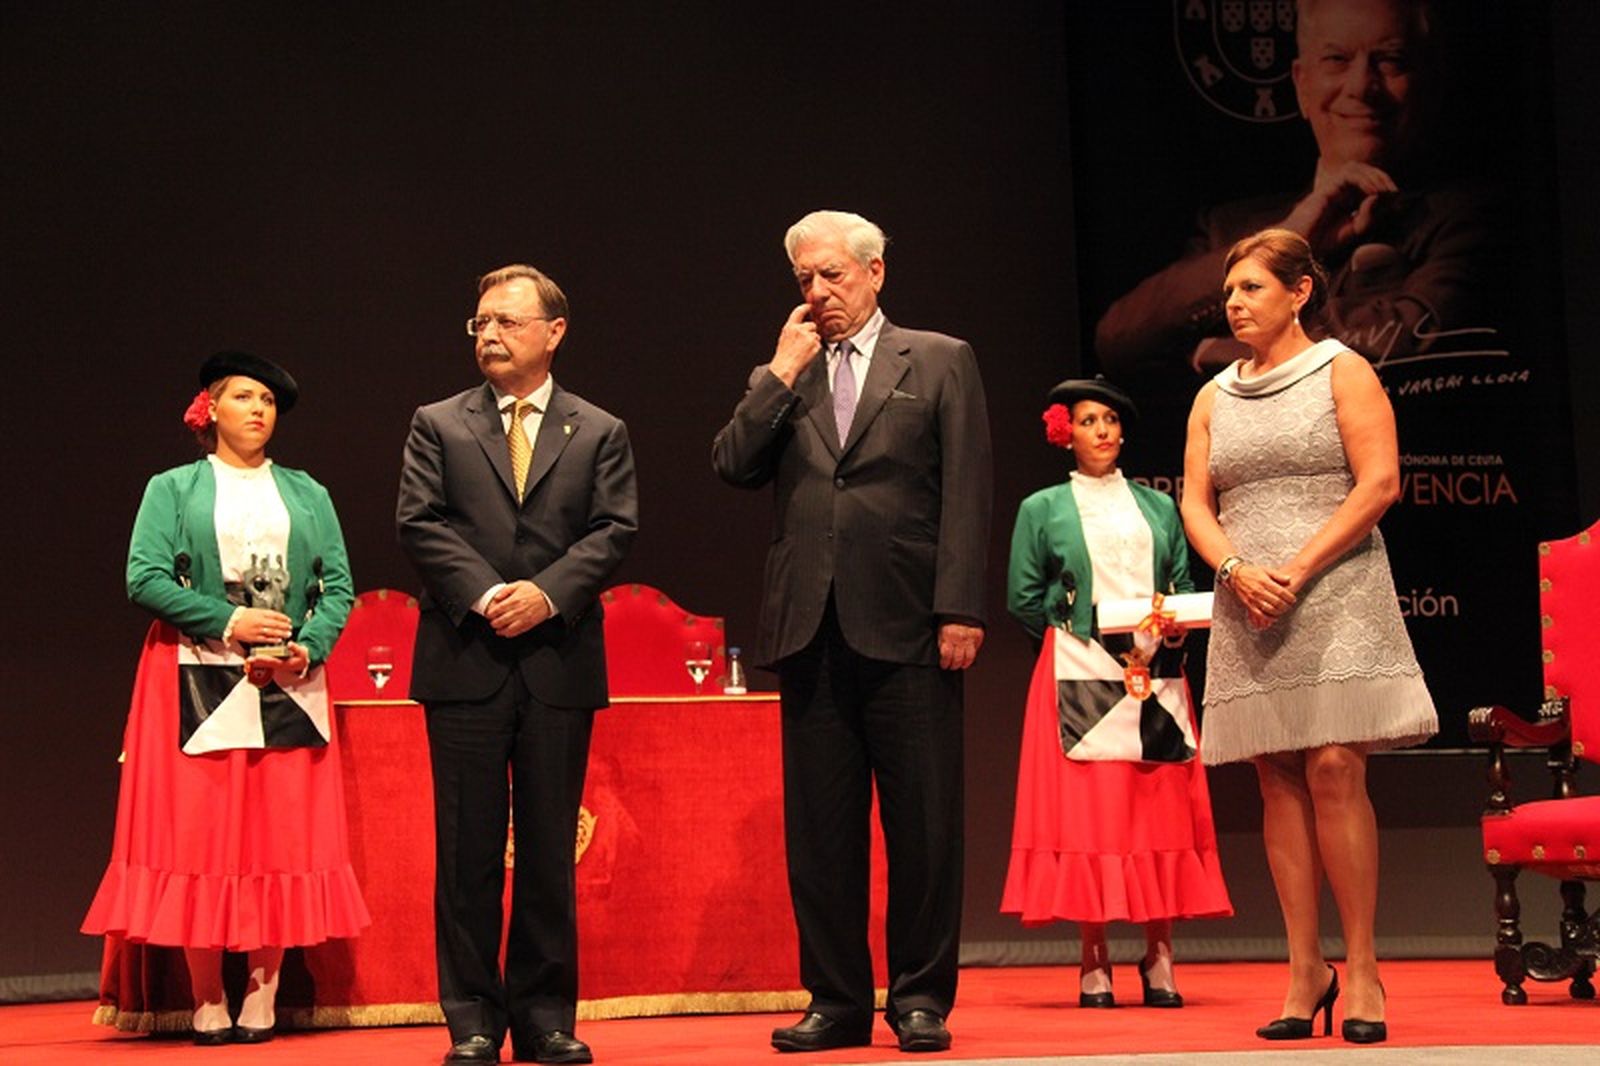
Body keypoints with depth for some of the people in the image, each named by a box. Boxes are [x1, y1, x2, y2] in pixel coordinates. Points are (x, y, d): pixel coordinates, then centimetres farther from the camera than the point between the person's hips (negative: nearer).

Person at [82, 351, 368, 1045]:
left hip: (288, 686, 3)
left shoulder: (306, 494, 15)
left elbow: (339, 586, 7)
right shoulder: (173, 489, 8)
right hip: (196, 683, -2)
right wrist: (226, 621, -13)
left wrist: (307, 648, -10)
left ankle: (262, 1000, 1)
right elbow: (145, 577, -4)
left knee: (283, 836, -2)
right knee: (198, 833, -5)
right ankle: (207, 1005, -2)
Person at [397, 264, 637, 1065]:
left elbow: (614, 530, 1)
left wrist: (549, 592, -14)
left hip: (559, 662, 1)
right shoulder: (438, 426, 10)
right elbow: (419, 523, 0)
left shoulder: (600, 433, 11)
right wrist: (484, 593, -13)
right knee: (469, 849, 1)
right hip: (465, 663, 0)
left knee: (550, 849, 4)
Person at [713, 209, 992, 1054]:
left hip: (906, 630, -3)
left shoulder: (940, 361, 7)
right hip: (811, 630, 3)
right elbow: (733, 468, 4)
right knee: (818, 830, 5)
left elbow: (965, 494, -1)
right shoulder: (783, 378, 17)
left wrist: (959, 609, -9)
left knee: (924, 825, 0)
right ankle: (836, 1000, 13)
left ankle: (921, 998, 9)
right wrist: (782, 373, 0)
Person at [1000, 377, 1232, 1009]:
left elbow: (1184, 588, 13)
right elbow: (1024, 599, 6)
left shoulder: (1157, 507, 16)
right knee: (1087, 811, -7)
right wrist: (1077, 638, 0)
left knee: (1161, 809, -3)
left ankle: (1159, 957, 1)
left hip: (1155, 674, 3)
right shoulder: (1043, 510, 8)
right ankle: (1093, 964, -4)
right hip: (1079, 677, -3)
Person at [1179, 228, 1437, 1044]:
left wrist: (1298, 570, -13)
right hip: (1249, 608, 4)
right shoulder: (1214, 397, 18)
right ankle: (1305, 969, 3)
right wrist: (1237, 569, -9)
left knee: (1334, 769, -13)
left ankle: (1361, 968, -8)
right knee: (1279, 783, 1)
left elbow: (1379, 482, -5)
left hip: (1334, 598, -4)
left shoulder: (1342, 372, 5)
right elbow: (1195, 503, 12)